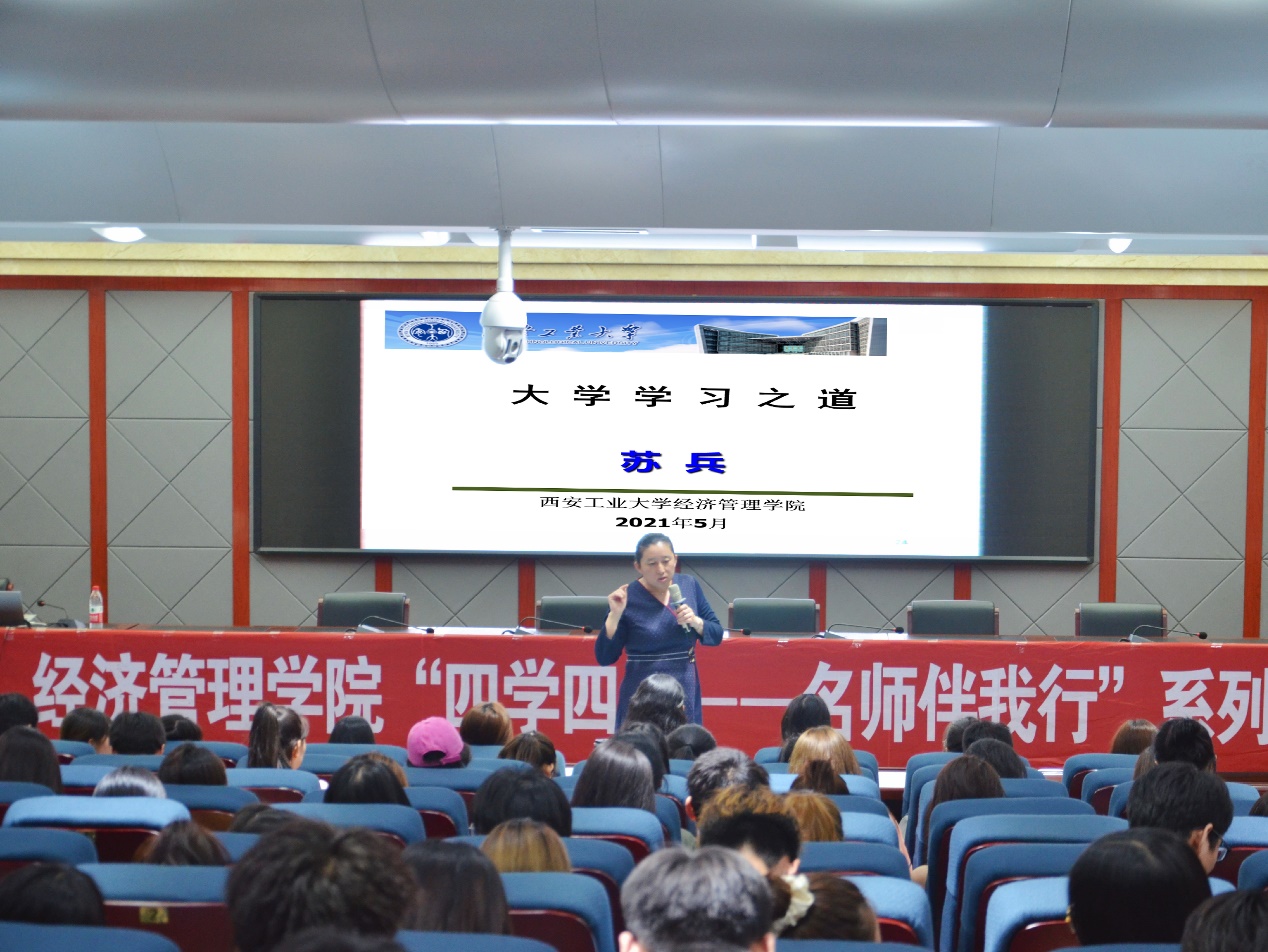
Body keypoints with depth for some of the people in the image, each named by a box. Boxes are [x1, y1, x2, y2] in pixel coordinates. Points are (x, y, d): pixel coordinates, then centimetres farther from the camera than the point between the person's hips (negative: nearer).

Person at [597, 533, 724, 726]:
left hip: (685, 692, 3)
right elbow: (605, 657, -9)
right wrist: (615, 615, -20)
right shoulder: (627, 598, -8)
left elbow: (717, 635, 7)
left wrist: (696, 622, -11)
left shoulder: (689, 585, 2)